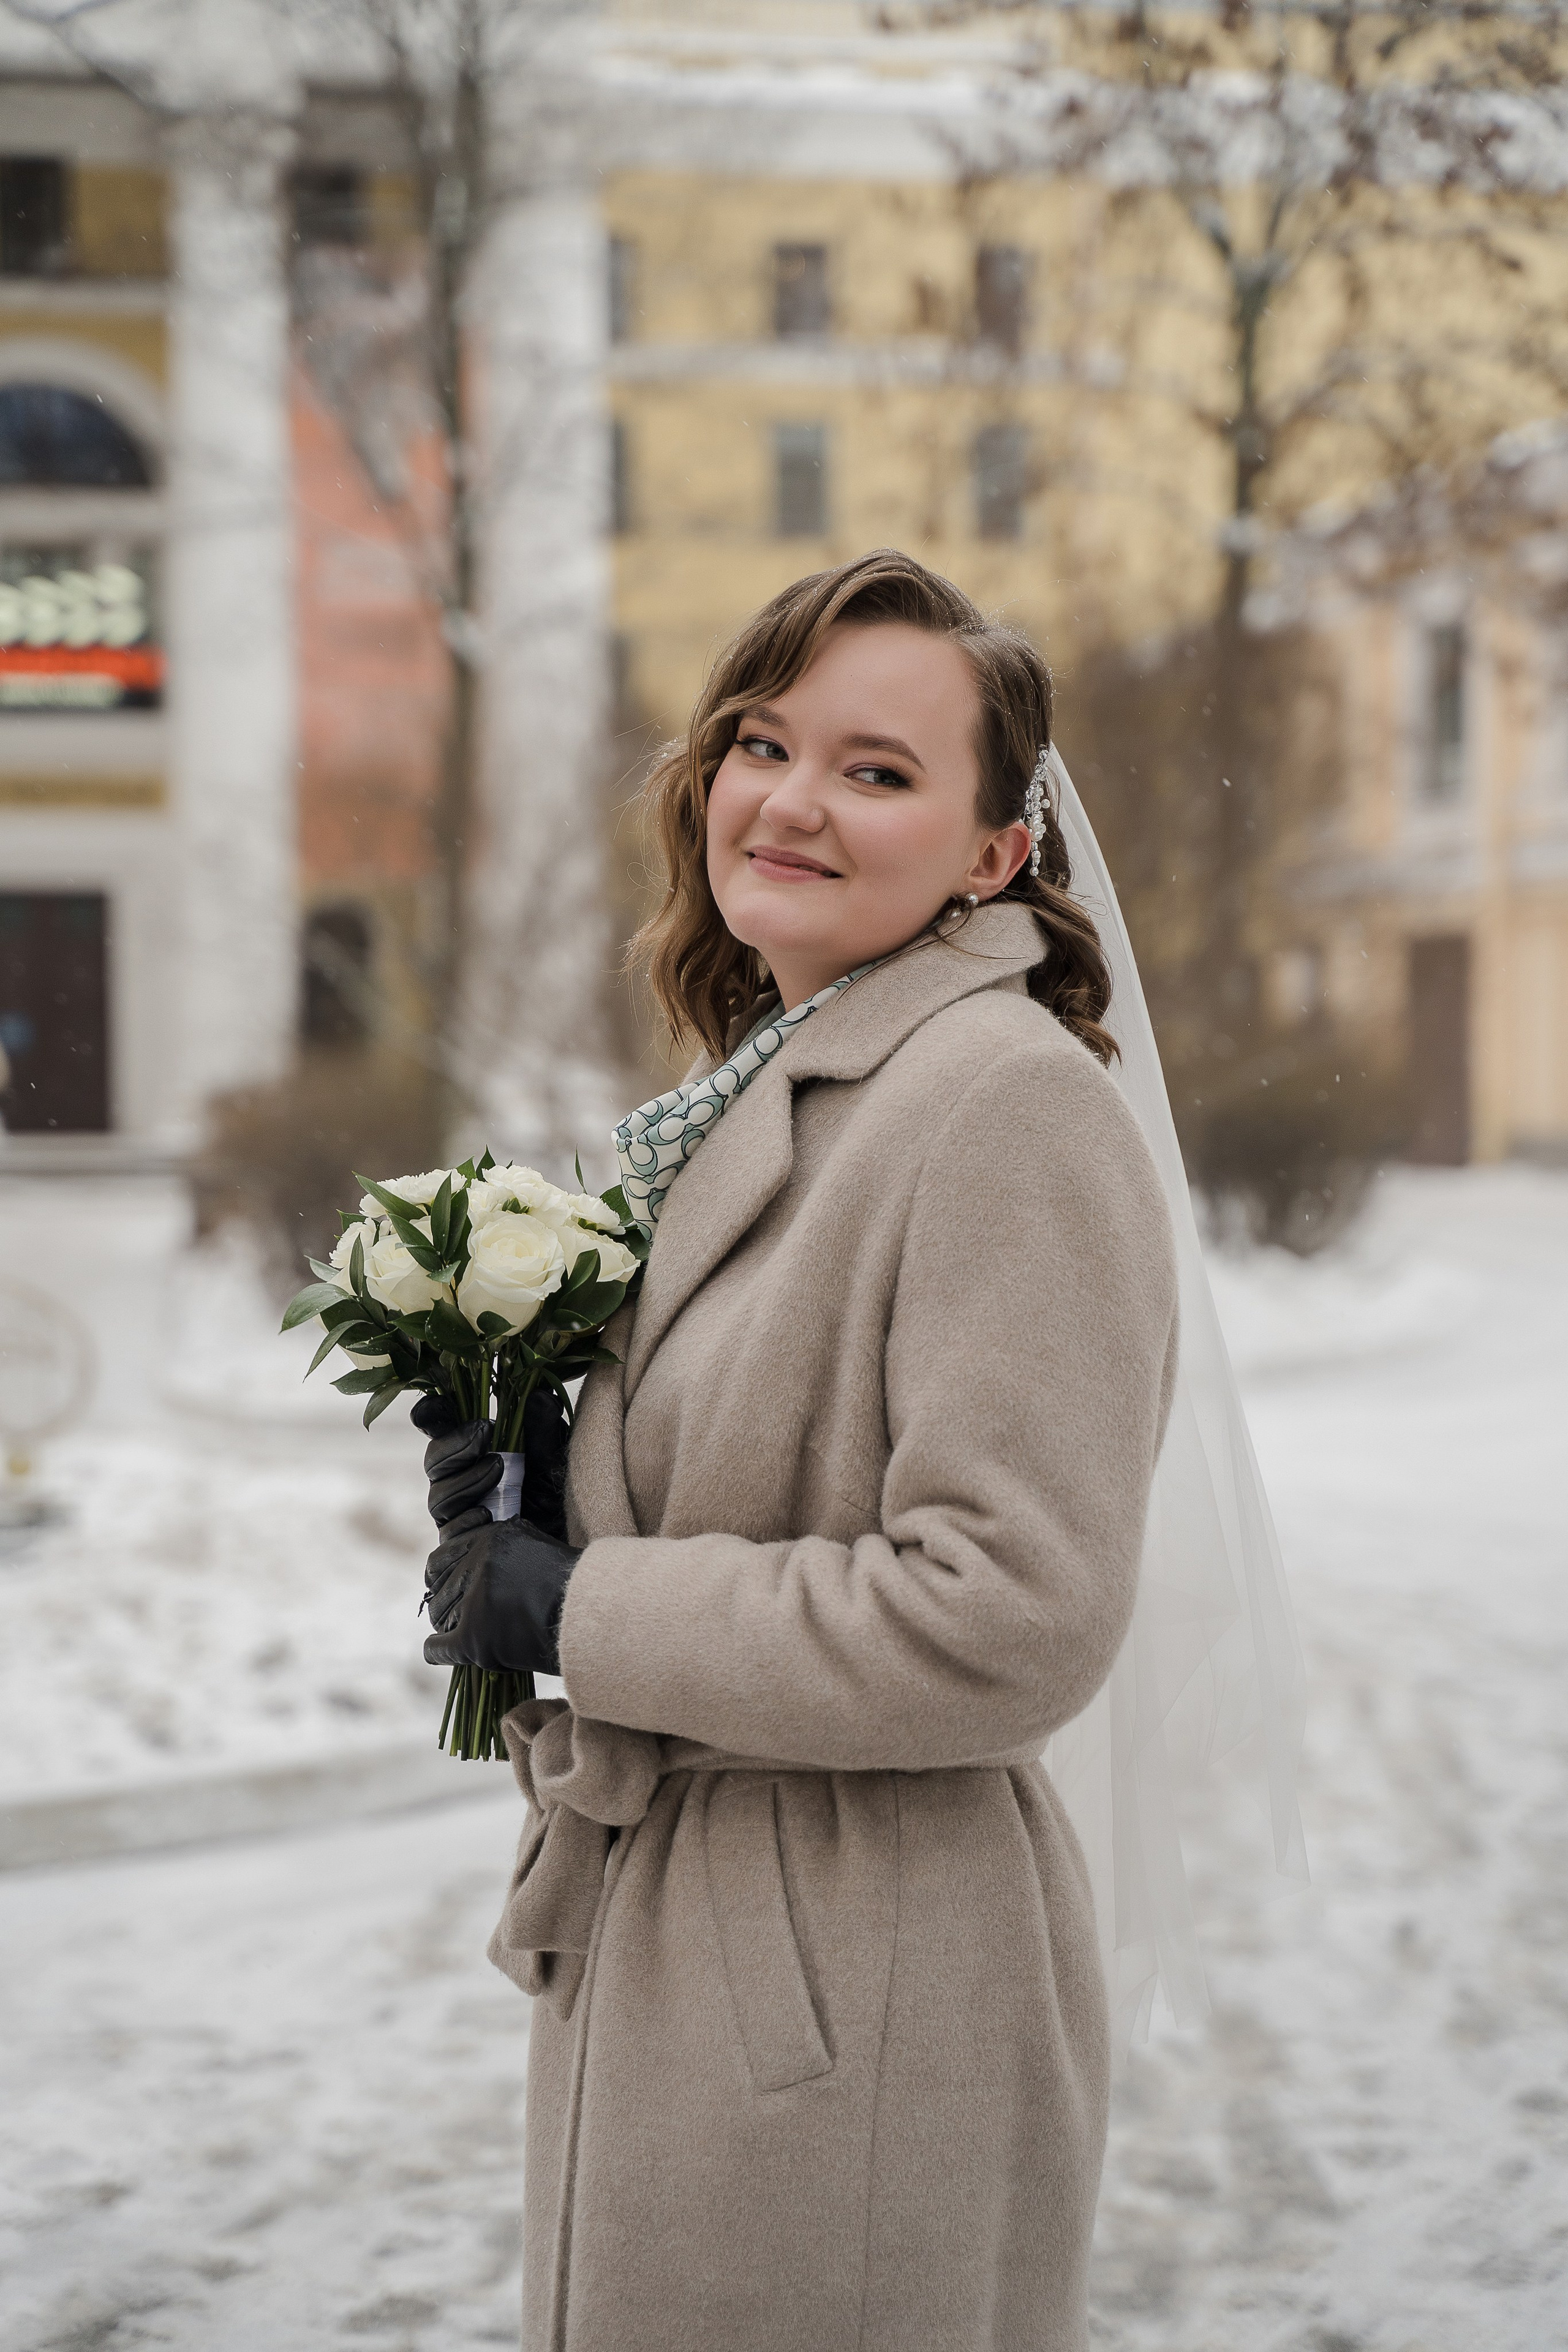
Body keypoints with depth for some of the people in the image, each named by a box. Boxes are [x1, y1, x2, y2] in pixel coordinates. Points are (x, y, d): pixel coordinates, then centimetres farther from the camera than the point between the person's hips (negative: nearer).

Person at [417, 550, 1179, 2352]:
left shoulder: (1010, 1099, -18)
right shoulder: (753, 1096, 11)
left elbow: (1008, 1623, -25)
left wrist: (583, 1613, -17)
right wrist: (524, 1502, 0)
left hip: (854, 2025, -9)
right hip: (654, 1966, 9)